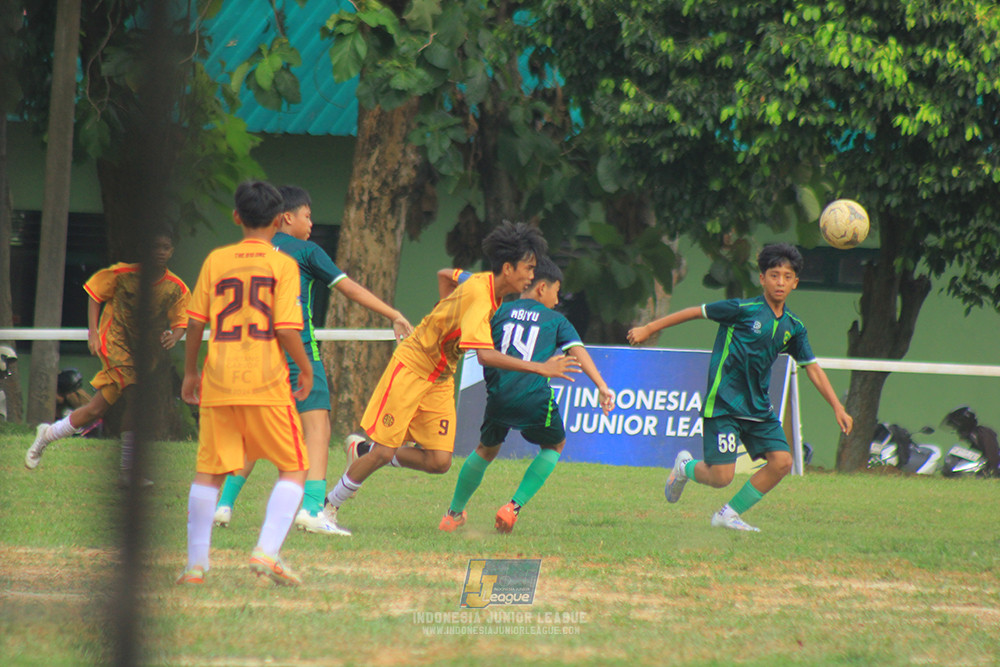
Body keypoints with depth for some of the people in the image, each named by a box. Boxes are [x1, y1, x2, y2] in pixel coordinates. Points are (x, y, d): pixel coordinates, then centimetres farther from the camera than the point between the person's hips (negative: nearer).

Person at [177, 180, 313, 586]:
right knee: (294, 469, 7)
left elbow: (196, 322, 6)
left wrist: (190, 371, 19)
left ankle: (196, 563, 9)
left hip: (218, 381, 3)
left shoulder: (216, 261, 7)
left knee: (209, 472, 10)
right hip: (266, 381, -3)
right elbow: (286, 328, -9)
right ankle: (267, 552, -9)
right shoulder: (282, 264, -2)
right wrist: (306, 369, 6)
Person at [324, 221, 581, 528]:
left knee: (439, 462, -3)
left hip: (440, 381, 8)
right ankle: (326, 507, 11)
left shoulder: (486, 284, 0)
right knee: (383, 451, -7)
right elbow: (484, 354, -38)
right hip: (411, 367, -8)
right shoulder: (478, 294, -28)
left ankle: (363, 452, 19)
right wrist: (541, 368, -37)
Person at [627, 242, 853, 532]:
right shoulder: (743, 310, -9)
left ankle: (729, 514, 9)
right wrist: (648, 329, 2)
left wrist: (837, 407, 9)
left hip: (758, 407, 6)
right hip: (723, 404, -6)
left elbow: (812, 368, 14)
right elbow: (695, 312, -2)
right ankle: (685, 467, 23)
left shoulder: (793, 327, 6)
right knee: (721, 476, -13)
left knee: (781, 462, -9)